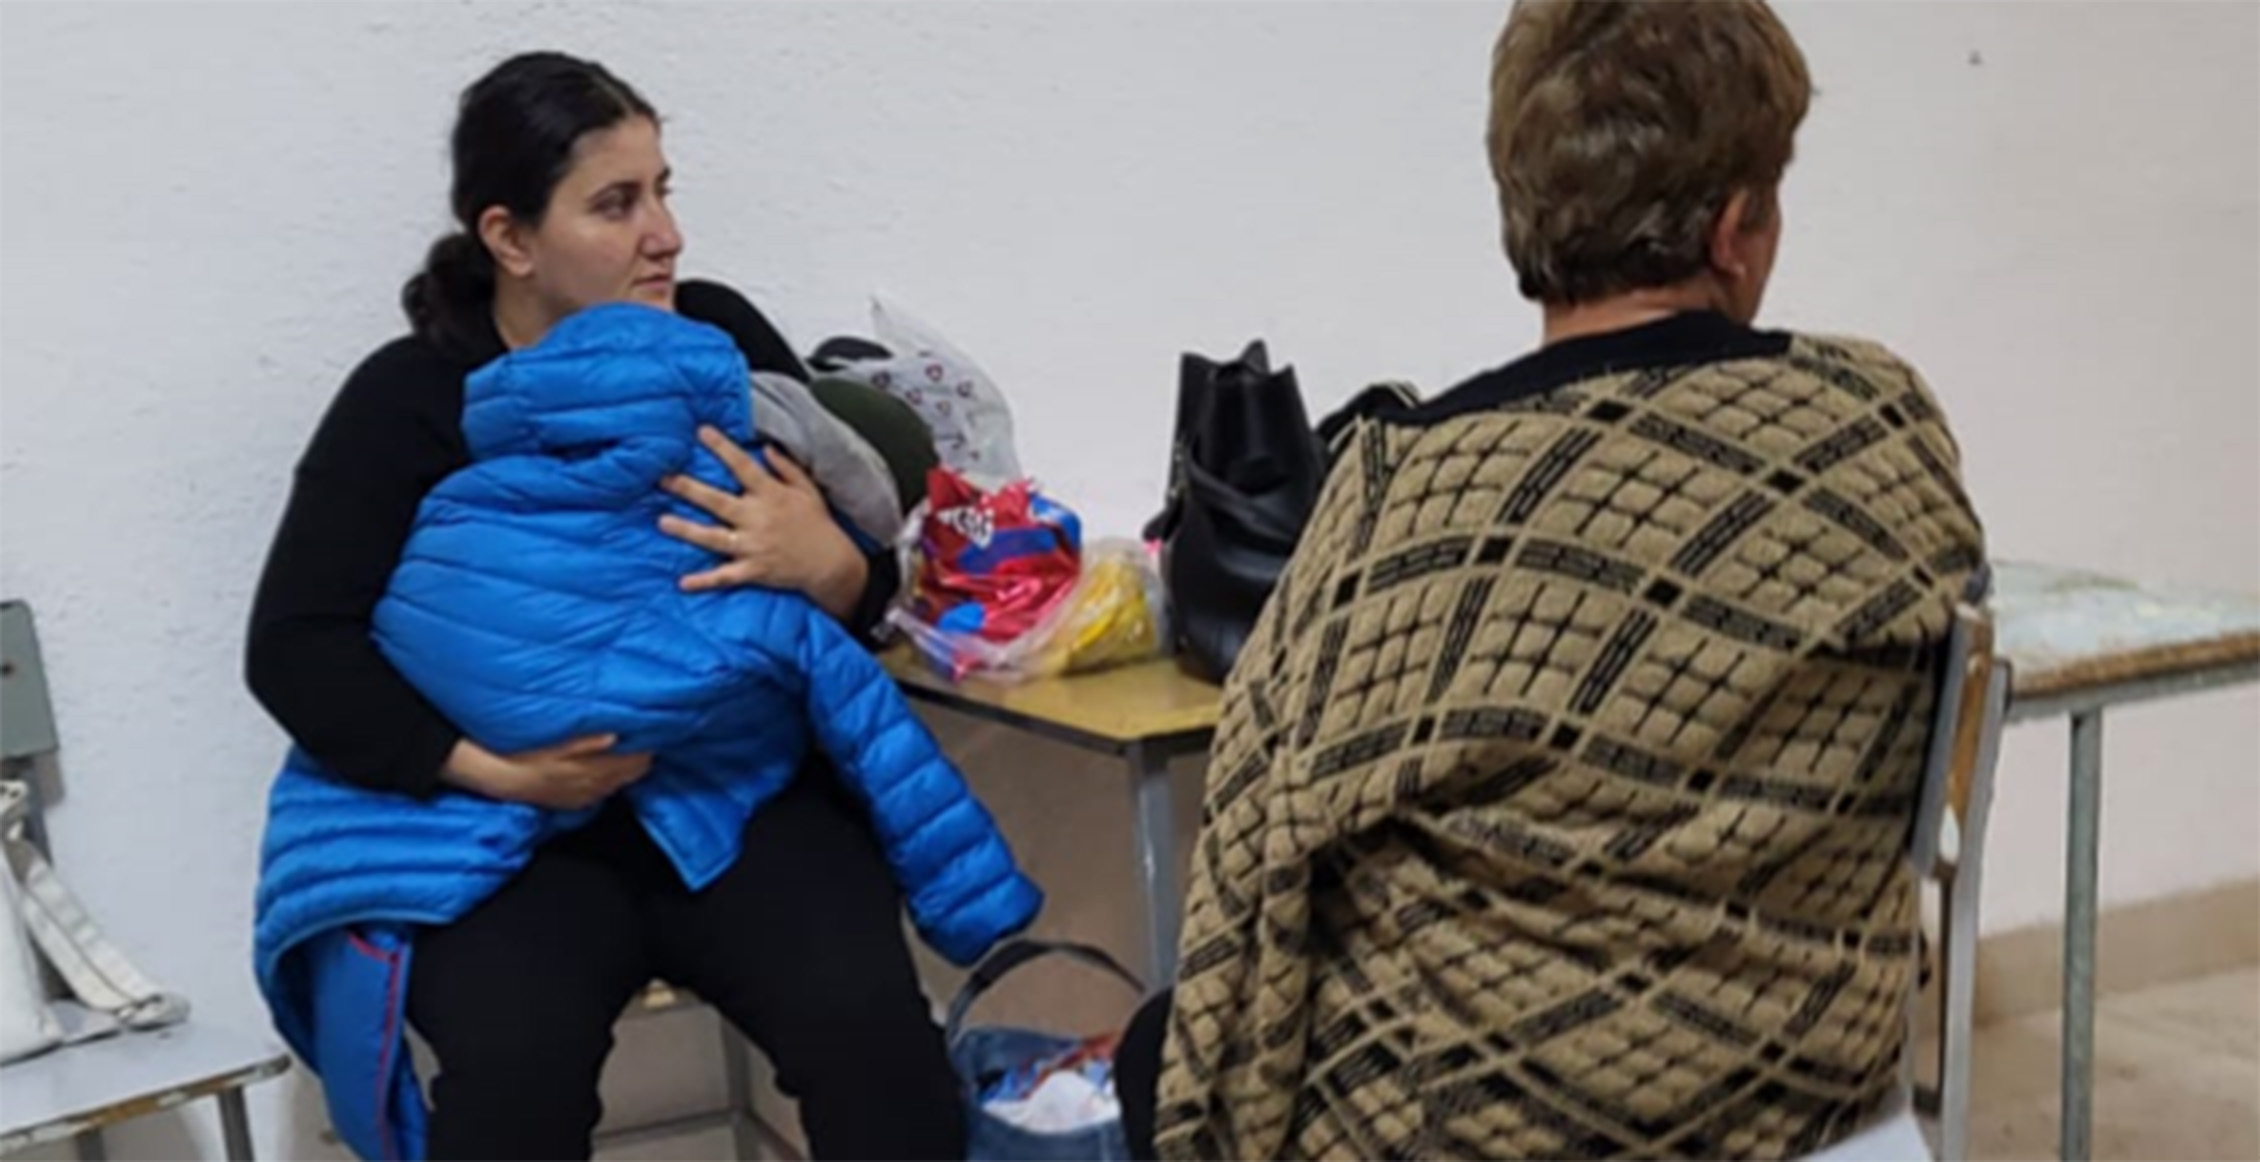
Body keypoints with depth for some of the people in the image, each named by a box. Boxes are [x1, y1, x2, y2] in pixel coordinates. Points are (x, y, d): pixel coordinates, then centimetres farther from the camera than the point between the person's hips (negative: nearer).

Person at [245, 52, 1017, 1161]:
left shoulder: (719, 341, 3)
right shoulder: (409, 400, -1)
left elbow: (869, 583, 7)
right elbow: (294, 649, -5)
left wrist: (821, 562, -18)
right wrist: (493, 770, -18)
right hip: (512, 829, -1)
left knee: (869, 1026, -24)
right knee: (515, 1067, -29)